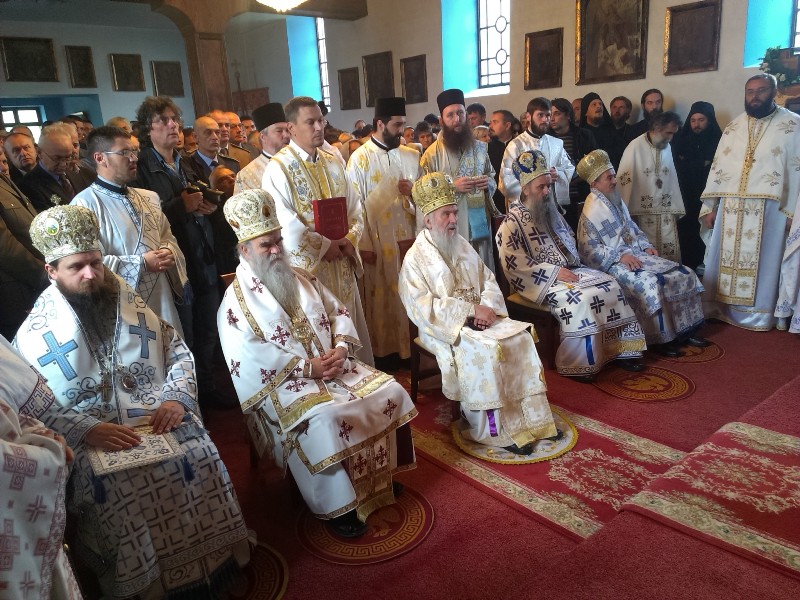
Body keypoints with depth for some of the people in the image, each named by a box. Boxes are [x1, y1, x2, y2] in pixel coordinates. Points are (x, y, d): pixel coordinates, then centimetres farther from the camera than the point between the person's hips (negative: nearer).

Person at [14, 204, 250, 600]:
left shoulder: (132, 306, 11)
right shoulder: (35, 332, 2)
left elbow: (179, 352, 10)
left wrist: (176, 398, -8)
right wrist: (87, 430, -20)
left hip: (157, 419, 2)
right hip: (90, 436, -2)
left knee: (201, 458, -23)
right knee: (122, 485, -29)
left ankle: (213, 562, -2)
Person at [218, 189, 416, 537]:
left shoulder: (303, 280, 12)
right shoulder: (235, 301, -7)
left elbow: (338, 313, 13)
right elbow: (249, 358, -17)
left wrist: (341, 347, -8)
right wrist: (307, 367, -21)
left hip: (333, 366, 6)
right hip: (283, 383, -6)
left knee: (390, 392, -8)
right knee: (325, 417, -33)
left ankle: (380, 474, 11)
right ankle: (336, 505, -13)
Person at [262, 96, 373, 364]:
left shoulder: (332, 163, 10)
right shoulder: (278, 168, -10)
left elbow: (355, 207, 11)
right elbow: (285, 224, -18)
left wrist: (350, 239, -6)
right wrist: (324, 245, -12)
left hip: (342, 264, 6)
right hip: (307, 266, -6)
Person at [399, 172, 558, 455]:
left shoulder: (463, 246, 11)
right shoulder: (415, 259, -11)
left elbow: (489, 281, 11)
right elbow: (425, 308, -19)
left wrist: (487, 308, -10)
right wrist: (470, 310, -21)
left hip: (478, 320, 7)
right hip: (443, 328, -6)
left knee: (521, 339, -13)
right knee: (485, 352, -29)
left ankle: (532, 417, -3)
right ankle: (495, 429, -16)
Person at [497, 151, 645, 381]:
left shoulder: (551, 211, 15)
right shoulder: (513, 221, -10)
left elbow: (570, 240, 27)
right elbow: (514, 263, -20)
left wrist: (571, 265, 5)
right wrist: (554, 271, -20)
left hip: (568, 269, 8)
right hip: (541, 280, -8)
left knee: (610, 285, -7)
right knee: (580, 299, -30)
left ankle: (618, 350, 0)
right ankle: (576, 365, -18)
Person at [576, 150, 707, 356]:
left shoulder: (616, 199, 12)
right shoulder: (592, 211, -14)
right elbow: (589, 249, -18)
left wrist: (645, 245, 6)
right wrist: (620, 256, -22)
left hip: (635, 254, 9)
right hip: (613, 263, -9)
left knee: (683, 275, -2)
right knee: (650, 283, -32)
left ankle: (684, 331, 5)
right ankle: (658, 339, -16)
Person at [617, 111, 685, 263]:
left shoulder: (667, 147, 10)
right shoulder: (636, 147, -10)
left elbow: (672, 178, 14)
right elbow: (624, 181, -10)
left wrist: (676, 209, 13)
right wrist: (625, 212, -10)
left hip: (666, 212, 6)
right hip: (643, 212, -6)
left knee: (671, 255, 4)